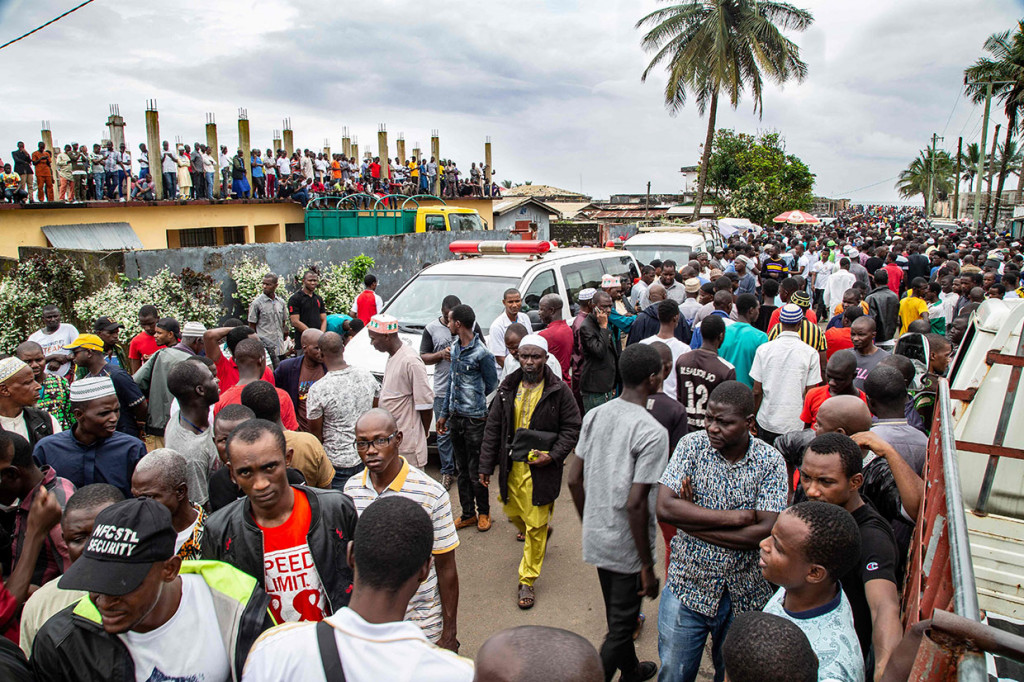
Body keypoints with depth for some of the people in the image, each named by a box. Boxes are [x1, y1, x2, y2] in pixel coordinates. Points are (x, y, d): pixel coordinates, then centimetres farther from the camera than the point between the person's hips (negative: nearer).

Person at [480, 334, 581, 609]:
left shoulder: (559, 390, -8)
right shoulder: (508, 389, 2)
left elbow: (571, 428, -3)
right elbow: (493, 428, 6)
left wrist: (554, 455, -16)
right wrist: (486, 466, 4)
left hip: (541, 467, -4)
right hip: (512, 466, 4)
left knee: (536, 526, 2)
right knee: (513, 512, 19)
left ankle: (527, 580, 18)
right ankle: (536, 534, 54)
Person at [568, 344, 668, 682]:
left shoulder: (594, 415, -2)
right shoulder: (652, 432, -23)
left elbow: (574, 480, 2)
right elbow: (636, 504, -25)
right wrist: (648, 566, -15)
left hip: (596, 537, 8)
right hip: (628, 546, -7)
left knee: (618, 615, 28)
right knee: (620, 627, 10)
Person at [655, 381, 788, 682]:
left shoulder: (770, 462, -10)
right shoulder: (692, 445, -10)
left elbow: (764, 532, -19)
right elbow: (664, 507, -19)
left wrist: (691, 521, -19)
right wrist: (734, 517, -20)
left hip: (744, 596, 0)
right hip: (688, 587, 0)